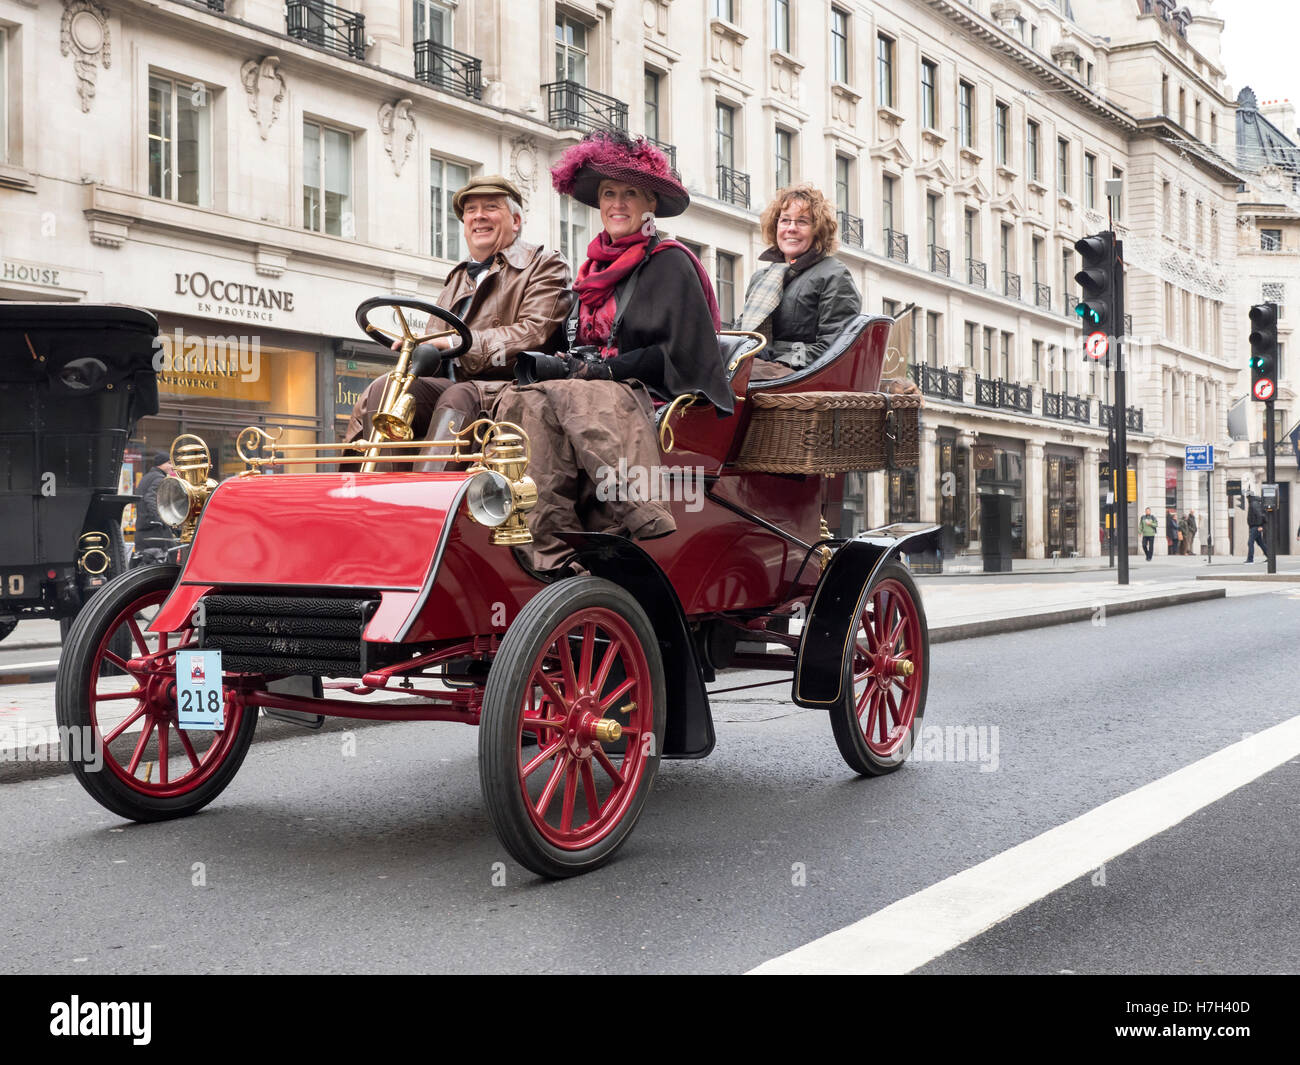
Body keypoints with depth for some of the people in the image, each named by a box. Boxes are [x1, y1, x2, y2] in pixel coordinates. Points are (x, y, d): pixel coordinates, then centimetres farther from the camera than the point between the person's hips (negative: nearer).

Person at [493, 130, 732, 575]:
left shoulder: (669, 262, 3)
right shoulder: (594, 268, 24)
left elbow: (683, 356, -6)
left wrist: (601, 368, -11)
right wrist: (561, 365, -3)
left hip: (652, 401, -5)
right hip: (597, 396, 6)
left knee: (568, 397, -36)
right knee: (520, 400, -26)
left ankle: (660, 538, -40)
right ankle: (554, 553, -39)